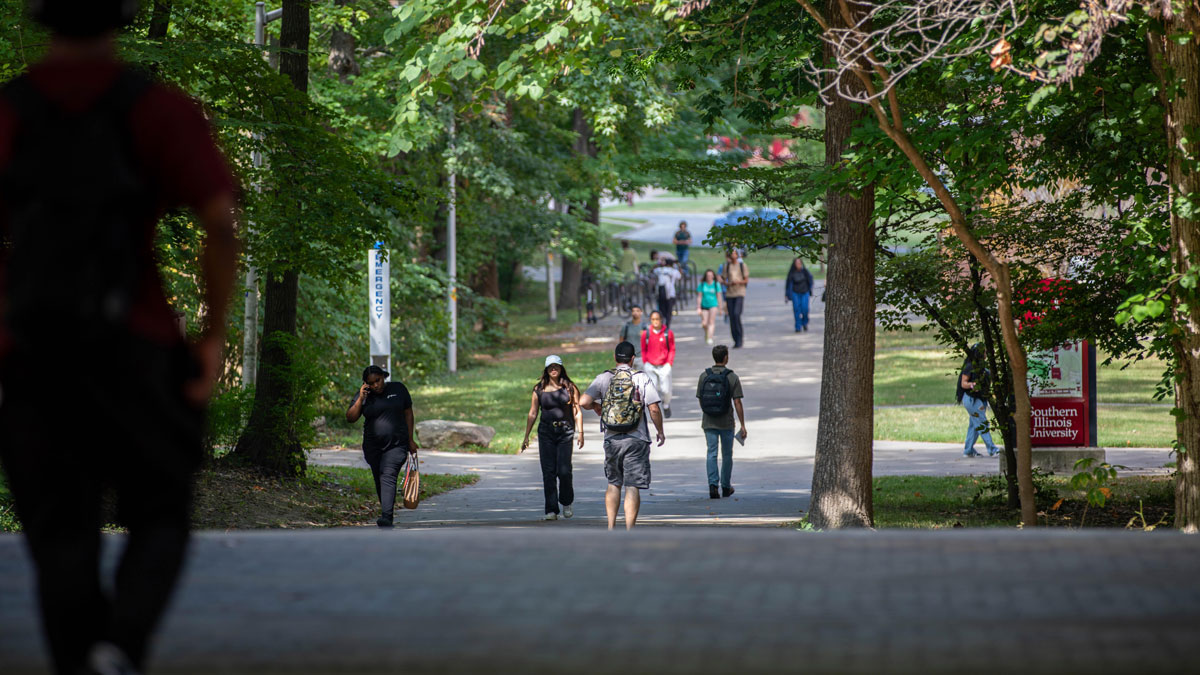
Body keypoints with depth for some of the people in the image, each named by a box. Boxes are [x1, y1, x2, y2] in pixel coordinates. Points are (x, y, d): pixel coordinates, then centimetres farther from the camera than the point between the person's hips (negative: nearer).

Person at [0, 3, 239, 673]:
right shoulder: (159, 108, -4)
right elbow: (222, 221, -15)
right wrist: (216, 334, -5)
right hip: (134, 352, -2)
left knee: (64, 542, 11)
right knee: (160, 523, 13)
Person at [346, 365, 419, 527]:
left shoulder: (398, 389, 2)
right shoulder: (363, 396, 2)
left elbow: (408, 414, 8)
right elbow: (350, 418, -5)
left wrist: (411, 440, 5)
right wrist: (360, 399, -16)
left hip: (396, 444, -3)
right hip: (373, 446, 3)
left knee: (388, 477, -19)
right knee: (379, 481, 7)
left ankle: (386, 518, -29)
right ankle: (386, 512, 22)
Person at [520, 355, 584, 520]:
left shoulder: (569, 387, 4)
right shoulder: (539, 389, 6)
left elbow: (577, 411, 5)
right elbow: (532, 414, 9)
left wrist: (580, 432, -3)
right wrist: (526, 436, 4)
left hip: (565, 432, -1)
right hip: (546, 432, 1)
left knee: (564, 470, -10)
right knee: (548, 472, -4)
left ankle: (566, 503, 15)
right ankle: (551, 510, 0)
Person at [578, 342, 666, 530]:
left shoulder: (603, 378, 0)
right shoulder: (642, 379, -4)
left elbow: (583, 402, -10)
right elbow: (654, 409, -10)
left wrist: (596, 407, 12)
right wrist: (660, 431, 7)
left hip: (612, 440, 2)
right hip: (636, 440, -2)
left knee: (613, 484, 19)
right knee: (632, 487, -2)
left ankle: (611, 527, 15)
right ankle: (629, 531, -6)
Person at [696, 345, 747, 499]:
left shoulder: (704, 376, -2)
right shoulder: (732, 377, -9)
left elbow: (701, 400, 6)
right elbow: (737, 403, -11)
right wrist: (743, 426, -6)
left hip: (709, 422, 1)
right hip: (726, 422, -1)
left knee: (712, 453, 2)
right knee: (727, 454, 14)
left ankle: (713, 485, -16)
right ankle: (726, 487, 25)